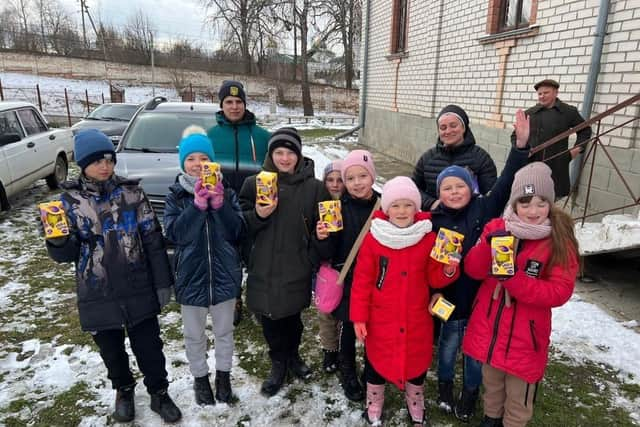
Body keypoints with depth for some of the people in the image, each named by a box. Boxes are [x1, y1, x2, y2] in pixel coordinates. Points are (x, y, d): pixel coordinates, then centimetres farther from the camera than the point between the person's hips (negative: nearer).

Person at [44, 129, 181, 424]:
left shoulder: (131, 192, -6)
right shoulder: (70, 200, -3)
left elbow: (153, 240, -4)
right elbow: (66, 255, -1)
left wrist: (163, 282, -5)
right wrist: (57, 241, -24)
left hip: (138, 290, -1)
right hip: (97, 295, 1)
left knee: (149, 347, 10)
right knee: (111, 350, 19)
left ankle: (159, 393, 33)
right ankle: (123, 390, 45)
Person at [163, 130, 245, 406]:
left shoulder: (227, 192, -2)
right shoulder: (176, 196, -1)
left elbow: (238, 232, -9)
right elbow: (173, 233, -15)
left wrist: (220, 204, -21)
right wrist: (197, 205, -24)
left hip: (225, 274, 1)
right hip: (191, 275, 0)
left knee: (224, 330, 18)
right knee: (194, 334, 16)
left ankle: (223, 374, 39)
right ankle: (200, 377, 38)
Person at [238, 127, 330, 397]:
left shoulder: (314, 188, -3)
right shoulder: (254, 183, -1)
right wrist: (257, 215, -18)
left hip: (297, 268, 0)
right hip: (264, 268, 1)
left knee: (292, 316, 17)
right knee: (270, 319, 12)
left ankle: (293, 356, 45)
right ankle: (279, 363, 37)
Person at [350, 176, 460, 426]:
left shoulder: (429, 239, -6)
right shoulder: (373, 239, -11)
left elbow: (434, 279, 1)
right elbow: (362, 281, -6)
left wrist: (448, 271, -20)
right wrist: (358, 316, -6)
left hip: (417, 320, 2)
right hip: (380, 320, -1)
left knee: (417, 363, 18)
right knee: (376, 364, 16)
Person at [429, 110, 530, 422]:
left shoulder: (485, 209, -7)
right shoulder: (436, 221, -7)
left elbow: (505, 183, -18)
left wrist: (521, 145, -27)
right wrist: (433, 290, -7)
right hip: (451, 295, 0)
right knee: (449, 344, 19)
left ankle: (469, 394, 41)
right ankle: (445, 387, 43)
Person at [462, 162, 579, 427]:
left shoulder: (559, 240, -11)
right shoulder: (496, 227, -4)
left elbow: (559, 292, -16)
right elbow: (473, 270, -10)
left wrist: (513, 278, -29)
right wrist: (488, 245, -29)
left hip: (525, 335, -3)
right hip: (489, 326, 3)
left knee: (518, 400, 16)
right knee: (491, 384, 26)